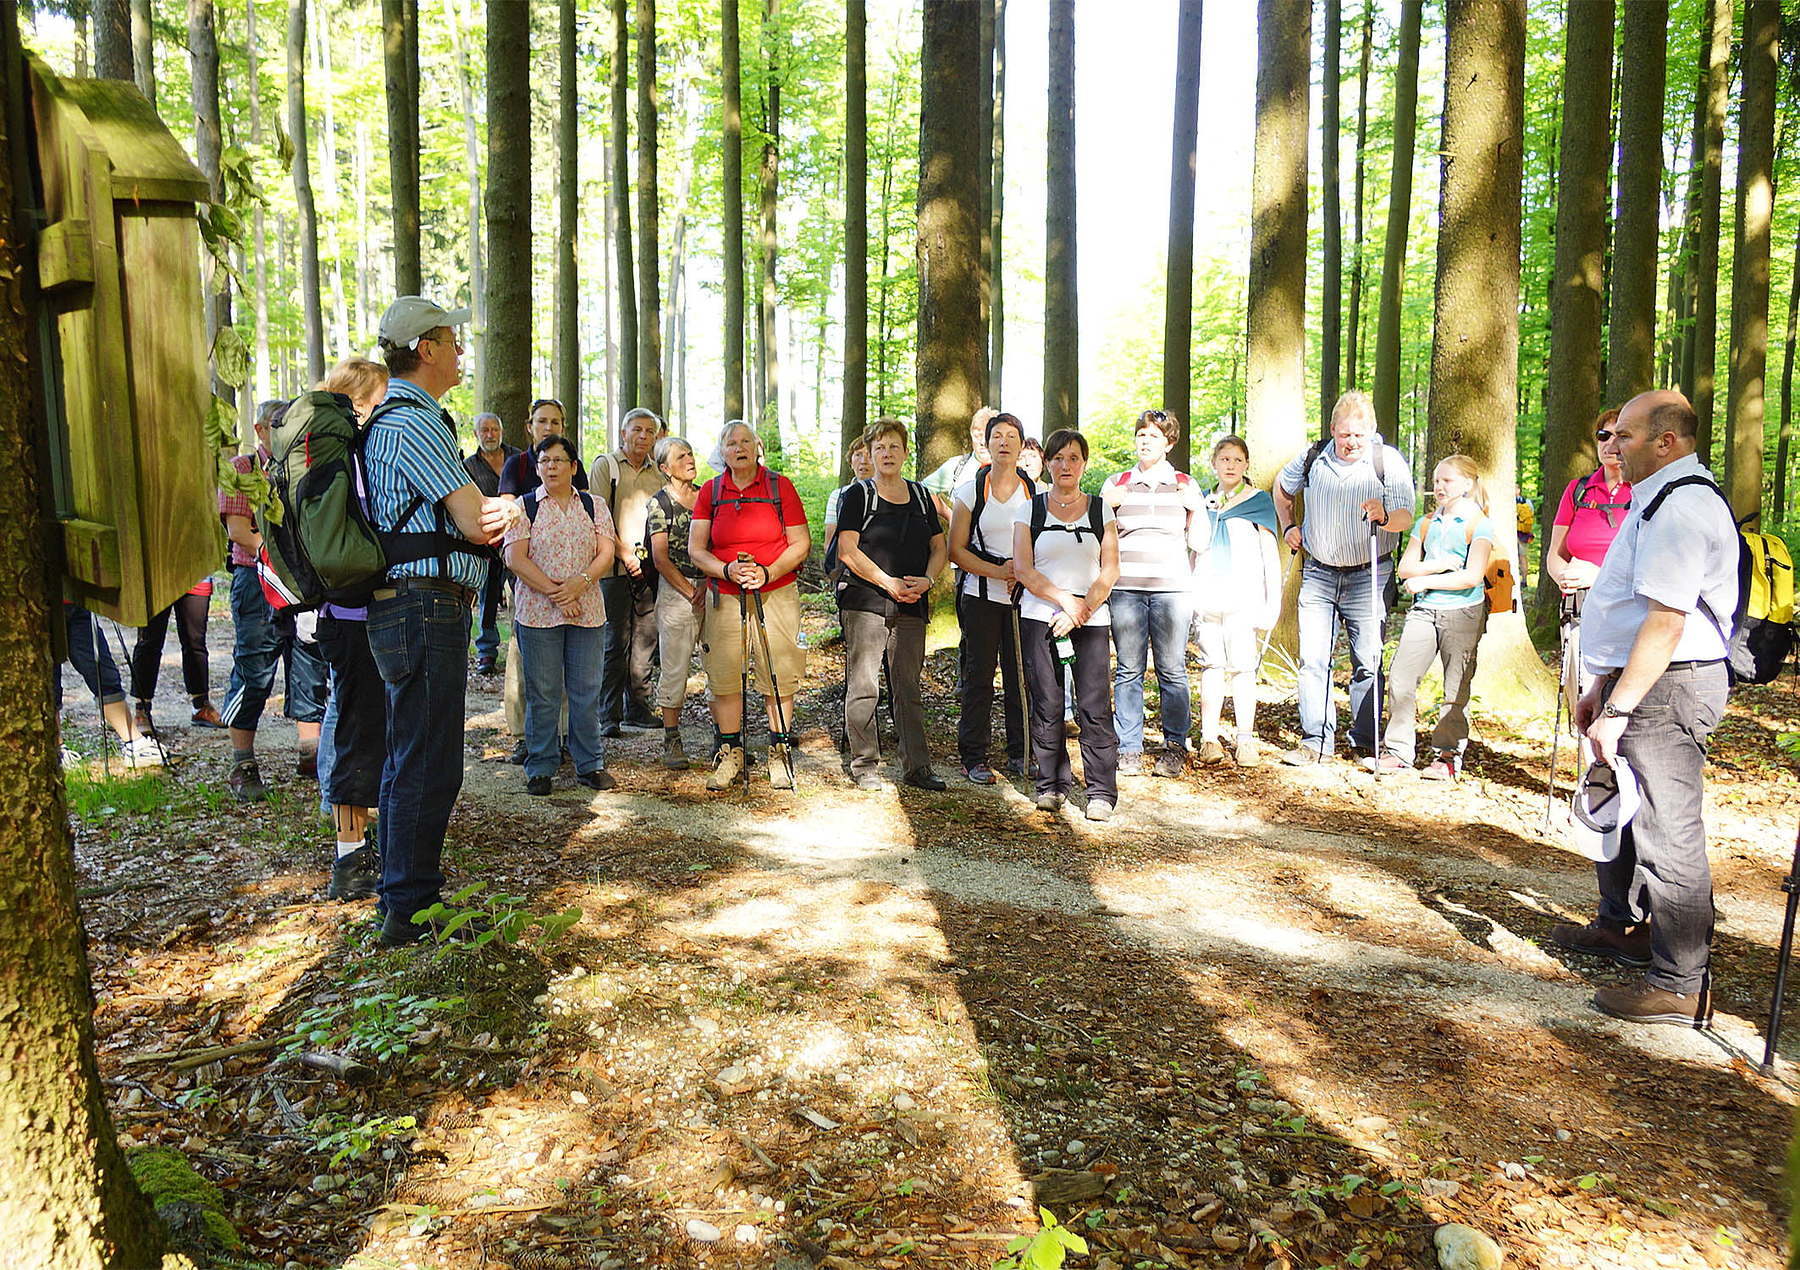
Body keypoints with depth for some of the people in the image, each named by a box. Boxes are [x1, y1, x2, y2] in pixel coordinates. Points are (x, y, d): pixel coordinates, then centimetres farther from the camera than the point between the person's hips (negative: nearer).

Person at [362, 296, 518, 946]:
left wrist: (488, 511, -6)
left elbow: (461, 514, 16)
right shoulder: (417, 423, -14)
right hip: (426, 607, -11)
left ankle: (402, 889, 30)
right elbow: (477, 522, -19)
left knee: (407, 757, 18)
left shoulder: (391, 420, 20)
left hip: (403, 607, 11)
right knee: (428, 765, -5)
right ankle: (411, 910, 4)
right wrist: (509, 510, 4)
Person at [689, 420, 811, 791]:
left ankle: (779, 751, 12)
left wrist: (768, 572, -14)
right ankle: (730, 752, 15)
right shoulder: (710, 492, 8)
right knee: (724, 676, 2)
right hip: (724, 597, 2)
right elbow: (696, 548, 5)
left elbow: (801, 542, 1)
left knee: (780, 677, -1)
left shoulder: (780, 486, 3)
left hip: (776, 594, -1)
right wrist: (726, 570, -14)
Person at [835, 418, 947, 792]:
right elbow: (848, 551, -8)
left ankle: (916, 766, 12)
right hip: (864, 603, -4)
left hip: (911, 607, 4)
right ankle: (864, 766, 6)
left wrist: (926, 581, -5)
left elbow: (939, 547, 15)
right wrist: (889, 583, -15)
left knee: (908, 687, 7)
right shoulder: (857, 495, 1)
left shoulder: (920, 495, 16)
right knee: (863, 687, -3)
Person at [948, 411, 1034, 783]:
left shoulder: (1036, 492, 7)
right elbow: (956, 550, 0)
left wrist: (1022, 572, -8)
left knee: (1021, 676, 3)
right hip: (981, 597, -2)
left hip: (1024, 596, 2)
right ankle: (973, 758, 7)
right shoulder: (970, 490, 2)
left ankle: (1019, 754, 15)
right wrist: (997, 571, -13)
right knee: (979, 676, -1)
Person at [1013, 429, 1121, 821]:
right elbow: (1023, 569, -1)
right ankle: (1051, 784, 14)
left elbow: (1110, 570, 4)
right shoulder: (1031, 509, 8)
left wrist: (1082, 610, -9)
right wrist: (1065, 600, -10)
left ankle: (1102, 792, 1)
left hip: (1091, 619, 0)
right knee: (1046, 705, 1)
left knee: (1094, 706, -6)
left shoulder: (1101, 510, 11)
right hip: (1039, 617, 0)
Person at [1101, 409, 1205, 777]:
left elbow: (1199, 542, 9)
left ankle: (1175, 748, 9)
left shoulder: (1185, 484, 11)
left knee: (1172, 670, -1)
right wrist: (1107, 506, -2)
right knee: (1128, 669, 0)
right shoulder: (1116, 484, 12)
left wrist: (1196, 506, -4)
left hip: (1172, 588, 0)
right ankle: (1129, 748, 7)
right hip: (1125, 587, 1)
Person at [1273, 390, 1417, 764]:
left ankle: (1367, 740, 15)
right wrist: (1288, 526, 11)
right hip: (1319, 574, 3)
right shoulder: (1311, 457, 2)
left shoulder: (1389, 461, -7)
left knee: (1367, 661, 2)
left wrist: (1385, 517, -35)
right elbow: (1282, 488, 22)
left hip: (1369, 576, -2)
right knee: (1312, 659, -1)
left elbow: (1406, 517, -14)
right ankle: (1317, 741, 6)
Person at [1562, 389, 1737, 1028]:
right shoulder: (1659, 499, 16)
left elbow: (1666, 621, -26)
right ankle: (1622, 927, 43)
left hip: (1666, 689, -12)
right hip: (1638, 681, 12)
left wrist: (1619, 708, -26)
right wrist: (1603, 688, 22)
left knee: (1666, 831, -6)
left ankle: (1681, 986, 5)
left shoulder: (1682, 506, -19)